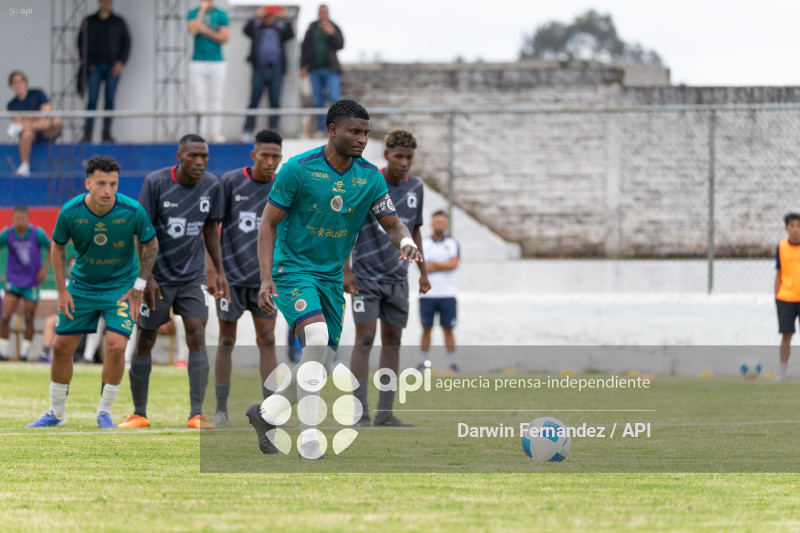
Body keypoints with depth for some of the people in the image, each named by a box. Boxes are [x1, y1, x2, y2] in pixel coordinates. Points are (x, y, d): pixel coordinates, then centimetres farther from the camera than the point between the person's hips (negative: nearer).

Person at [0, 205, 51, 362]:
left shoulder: (37, 233, -9)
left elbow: (51, 248, 5)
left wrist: (45, 268, -4)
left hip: (31, 282, -1)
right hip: (13, 280, 1)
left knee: (29, 319, -1)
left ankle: (24, 353, 9)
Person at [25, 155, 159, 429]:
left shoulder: (133, 211, -22)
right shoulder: (70, 212, -19)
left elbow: (151, 244, -4)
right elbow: (58, 246, 0)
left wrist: (139, 287, -5)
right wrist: (62, 290, -2)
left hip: (121, 287, -2)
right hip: (81, 285, 2)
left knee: (116, 346, -17)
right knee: (61, 347, 3)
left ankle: (104, 412, 2)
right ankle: (56, 412, 22)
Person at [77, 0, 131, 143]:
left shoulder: (118, 22, 8)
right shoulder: (89, 21, 7)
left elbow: (126, 42, 8)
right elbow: (81, 42, 6)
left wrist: (121, 62, -3)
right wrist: (86, 63, -4)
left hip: (113, 67, 1)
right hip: (95, 66, -1)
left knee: (110, 99, 1)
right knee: (92, 98, -7)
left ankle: (107, 132, 5)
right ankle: (88, 132, -8)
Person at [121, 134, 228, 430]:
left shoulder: (211, 185, -1)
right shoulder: (156, 183, -12)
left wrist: (220, 271, 8)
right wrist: (146, 277, -13)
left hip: (193, 276, 2)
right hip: (157, 277, -2)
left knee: (197, 336, -11)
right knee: (145, 341, 4)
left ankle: (197, 414, -12)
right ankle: (139, 414, 15)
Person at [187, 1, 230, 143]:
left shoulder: (221, 15, 4)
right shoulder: (193, 13, 5)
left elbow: (224, 38, -2)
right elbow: (192, 30, -14)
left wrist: (206, 31, -9)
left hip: (217, 63, 0)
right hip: (198, 63, 0)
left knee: (216, 99, -1)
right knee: (199, 98, -1)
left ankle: (215, 131, 3)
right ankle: (200, 131, 3)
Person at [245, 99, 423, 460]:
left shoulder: (370, 177, 0)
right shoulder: (298, 169, -13)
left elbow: (392, 224, 4)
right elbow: (268, 223, -8)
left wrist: (405, 241, -21)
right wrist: (266, 278, -16)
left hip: (331, 276, 6)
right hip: (293, 269, -6)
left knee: (323, 363, 5)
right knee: (317, 337, -28)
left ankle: (266, 412, 31)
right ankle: (309, 442, -26)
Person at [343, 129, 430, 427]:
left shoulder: (415, 187, 8)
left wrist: (422, 271, 15)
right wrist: (345, 271, -12)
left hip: (397, 278, 5)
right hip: (366, 276, -5)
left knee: (392, 340, 5)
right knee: (365, 338, -10)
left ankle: (385, 413, 9)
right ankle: (360, 412, -9)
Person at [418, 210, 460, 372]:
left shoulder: (452, 244, 9)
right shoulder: (423, 243, 6)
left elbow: (454, 264, -6)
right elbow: (423, 267, -7)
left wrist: (434, 264, -7)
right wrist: (445, 266, -8)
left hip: (447, 294, 0)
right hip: (427, 294, 0)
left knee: (447, 329, 0)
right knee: (426, 328, 1)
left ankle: (452, 362, 3)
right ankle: (423, 361, 6)